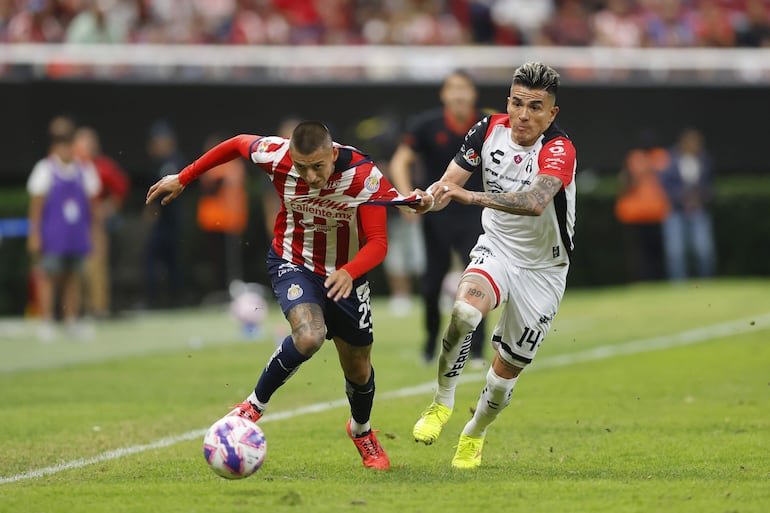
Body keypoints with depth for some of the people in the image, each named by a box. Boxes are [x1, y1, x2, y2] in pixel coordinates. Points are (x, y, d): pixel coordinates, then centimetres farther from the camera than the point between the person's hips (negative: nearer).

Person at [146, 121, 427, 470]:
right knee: (309, 336, -32)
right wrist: (183, 179, 4)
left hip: (345, 275, 1)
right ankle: (255, 405, -9)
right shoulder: (276, 156, -25)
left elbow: (378, 241, -28)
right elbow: (237, 144, -4)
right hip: (293, 264, -1)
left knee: (359, 369, 13)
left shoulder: (364, 176, -29)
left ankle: (361, 431, 46)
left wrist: (350, 272, -49)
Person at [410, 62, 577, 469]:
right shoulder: (489, 130, -9)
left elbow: (535, 202, -44)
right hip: (496, 248, 2)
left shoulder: (559, 150, -25)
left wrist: (473, 197, -56)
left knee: (507, 370, 5)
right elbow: (451, 181, -2)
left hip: (542, 269, -2)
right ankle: (442, 402, -12)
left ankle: (474, 435, 35)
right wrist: (428, 196, -26)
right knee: (465, 310, -32)